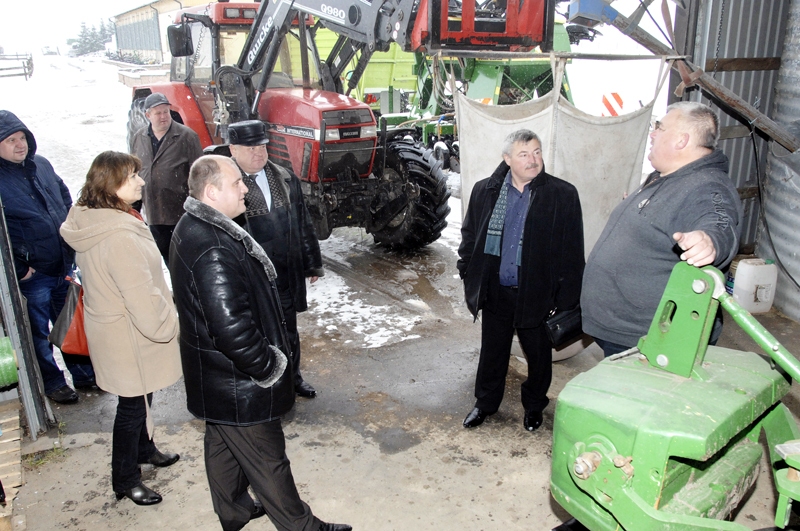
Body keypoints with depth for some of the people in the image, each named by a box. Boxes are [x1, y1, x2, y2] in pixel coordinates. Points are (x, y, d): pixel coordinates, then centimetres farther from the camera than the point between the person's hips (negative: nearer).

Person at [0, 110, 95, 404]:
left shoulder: (40, 165, 4)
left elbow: (65, 199, 18)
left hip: (63, 267, 6)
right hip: (30, 274, -6)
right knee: (37, 333, 12)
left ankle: (84, 373, 35)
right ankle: (53, 383, 29)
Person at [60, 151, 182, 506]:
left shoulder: (90, 221, 1)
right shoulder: (119, 236, -32)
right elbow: (143, 298, -30)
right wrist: (171, 325, -12)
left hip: (112, 327, 9)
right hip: (129, 339, -9)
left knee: (140, 400, 27)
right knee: (133, 406, 9)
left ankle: (144, 449, 48)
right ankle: (125, 479, 28)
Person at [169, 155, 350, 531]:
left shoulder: (194, 229, 4)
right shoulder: (213, 249, -31)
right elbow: (231, 327, -35)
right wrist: (269, 366, -19)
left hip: (216, 379, 10)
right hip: (238, 387, -10)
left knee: (223, 449, 26)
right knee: (266, 461, 8)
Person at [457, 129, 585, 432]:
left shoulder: (563, 195, -9)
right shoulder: (485, 191, -1)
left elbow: (572, 252, -8)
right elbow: (469, 236, 9)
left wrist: (566, 299, -10)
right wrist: (470, 278, 6)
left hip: (537, 294, -2)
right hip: (495, 291, 2)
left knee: (538, 355, 15)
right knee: (492, 351, 18)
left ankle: (534, 405, 40)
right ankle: (485, 402, 39)